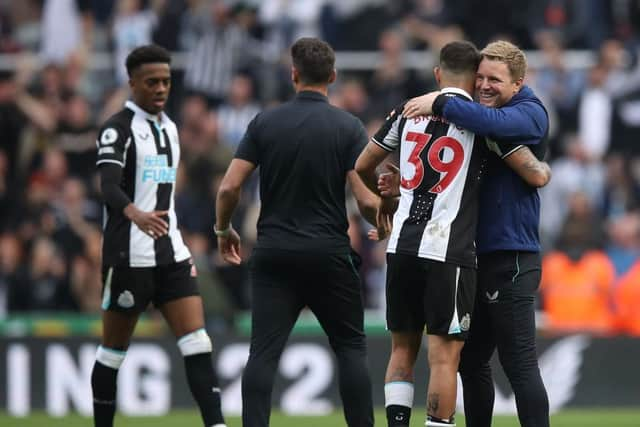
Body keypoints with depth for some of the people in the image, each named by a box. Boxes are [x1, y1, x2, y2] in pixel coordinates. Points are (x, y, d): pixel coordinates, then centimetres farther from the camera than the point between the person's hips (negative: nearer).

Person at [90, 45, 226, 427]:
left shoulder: (169, 128, 16)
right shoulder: (118, 129, -9)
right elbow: (109, 187, -24)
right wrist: (137, 215, -44)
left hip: (171, 253, 7)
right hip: (130, 255, -7)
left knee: (197, 342, -6)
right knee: (115, 347, 3)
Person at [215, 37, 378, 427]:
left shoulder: (265, 123, 0)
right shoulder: (349, 127, -5)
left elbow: (229, 187, -3)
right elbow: (367, 201, -11)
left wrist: (224, 230, 16)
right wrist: (383, 226, 11)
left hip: (274, 254, 1)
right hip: (329, 255, -1)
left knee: (264, 352, 0)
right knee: (351, 348, 10)